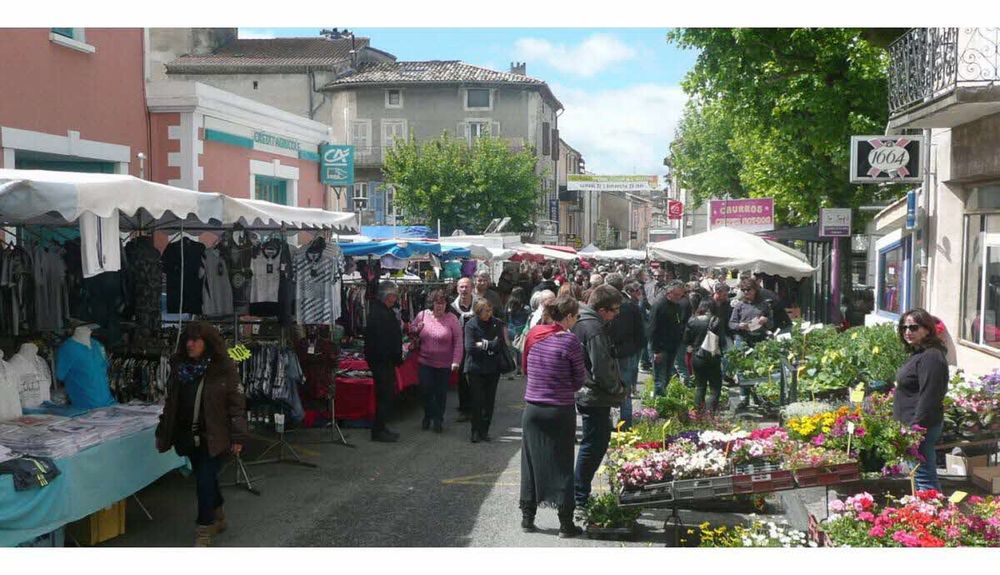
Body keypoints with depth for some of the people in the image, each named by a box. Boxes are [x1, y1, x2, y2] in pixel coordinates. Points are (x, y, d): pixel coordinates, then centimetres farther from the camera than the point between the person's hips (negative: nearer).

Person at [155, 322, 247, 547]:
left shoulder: (223, 369, -10)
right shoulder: (179, 367, 6)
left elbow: (237, 404, -10)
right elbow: (171, 402, 15)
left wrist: (237, 437, -13)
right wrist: (162, 433, 15)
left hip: (213, 436, -5)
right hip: (188, 436, 5)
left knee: (205, 480, -7)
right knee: (206, 478, 16)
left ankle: (204, 530, 5)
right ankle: (218, 519, 35)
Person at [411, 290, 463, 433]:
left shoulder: (452, 319, -6)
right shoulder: (422, 316, 1)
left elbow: (458, 342, -9)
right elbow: (411, 332, 14)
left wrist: (456, 361, -16)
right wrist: (416, 330, -10)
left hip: (444, 364, -1)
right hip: (425, 362, 1)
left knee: (441, 393, 7)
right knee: (426, 390, 0)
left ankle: (439, 419, 23)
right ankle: (428, 416, 21)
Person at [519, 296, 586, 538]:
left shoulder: (533, 334, 1)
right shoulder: (570, 341, -14)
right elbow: (579, 381, -8)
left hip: (532, 407, 4)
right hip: (561, 411, -4)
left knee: (531, 462, 14)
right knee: (562, 466, 5)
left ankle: (527, 517, 21)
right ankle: (566, 523, 9)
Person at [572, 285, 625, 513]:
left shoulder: (581, 322, 10)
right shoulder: (594, 329, -22)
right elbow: (602, 369, -24)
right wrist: (618, 390, -9)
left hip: (585, 393, 10)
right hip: (596, 397, -10)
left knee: (600, 439, 19)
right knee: (594, 444, -1)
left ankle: (579, 493, 26)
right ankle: (580, 497, 8)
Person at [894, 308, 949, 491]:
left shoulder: (931, 357, -17)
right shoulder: (917, 354, 15)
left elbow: (929, 398, -22)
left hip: (921, 427, -11)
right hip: (911, 426, 11)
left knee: (924, 478, -7)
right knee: (928, 476, 16)